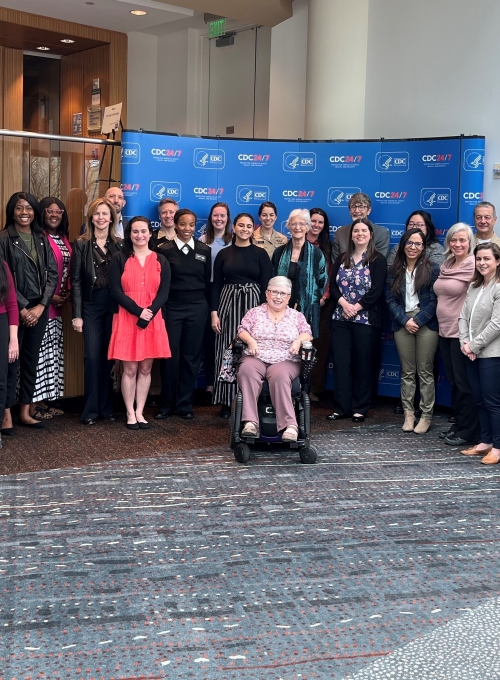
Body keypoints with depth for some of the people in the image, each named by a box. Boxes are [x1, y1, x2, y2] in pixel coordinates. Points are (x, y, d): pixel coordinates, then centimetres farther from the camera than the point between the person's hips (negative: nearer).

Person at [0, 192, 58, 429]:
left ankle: (25, 413, 17)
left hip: (39, 308, 5)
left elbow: (52, 274, 5)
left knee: (31, 360, 9)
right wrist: (22, 308, -11)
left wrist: (41, 306, -7)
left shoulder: (42, 239, 9)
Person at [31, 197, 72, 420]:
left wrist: (67, 292, 3)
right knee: (39, 352, -7)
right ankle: (34, 403, 0)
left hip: (57, 306, 8)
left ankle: (47, 399, 19)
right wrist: (48, 296, -15)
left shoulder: (65, 240, 14)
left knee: (53, 352, 11)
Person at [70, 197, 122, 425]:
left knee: (109, 356, 7)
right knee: (92, 356, -3)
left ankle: (106, 406, 17)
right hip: (91, 306, -1)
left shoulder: (120, 244, 6)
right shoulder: (81, 244, 2)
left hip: (114, 306, 2)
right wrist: (77, 314, -6)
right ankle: (91, 409, 6)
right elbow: (76, 281, -1)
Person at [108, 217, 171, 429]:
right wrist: (138, 311, -16)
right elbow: (116, 291, -6)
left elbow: (164, 293, 1)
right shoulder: (119, 258, 1)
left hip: (153, 320, 2)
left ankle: (140, 412, 14)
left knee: (145, 368, 6)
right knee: (130, 368, 0)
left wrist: (149, 313, -14)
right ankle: (130, 413, 9)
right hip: (127, 319, -2)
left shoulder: (160, 261, 8)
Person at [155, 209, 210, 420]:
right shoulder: (166, 250, 0)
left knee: (191, 356, 5)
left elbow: (207, 281, 10)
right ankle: (167, 403, 11)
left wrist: (207, 308, 8)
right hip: (172, 308, -2)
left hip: (197, 308, 2)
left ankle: (185, 404, 14)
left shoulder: (204, 250, 7)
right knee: (170, 356, 0)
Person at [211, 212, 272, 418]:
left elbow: (265, 286, 0)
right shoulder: (223, 254, 7)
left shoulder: (260, 254, 3)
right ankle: (227, 401, 8)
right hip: (228, 303, 1)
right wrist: (214, 313, -3)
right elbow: (216, 285, 6)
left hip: (252, 304, -1)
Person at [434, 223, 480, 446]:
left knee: (464, 382, -1)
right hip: (445, 330, 7)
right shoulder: (446, 265, 12)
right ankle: (459, 424, 24)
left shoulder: (474, 266, -11)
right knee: (454, 381, 14)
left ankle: (469, 431, 8)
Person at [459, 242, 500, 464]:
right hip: (472, 353, 7)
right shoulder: (473, 287, 14)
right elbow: (463, 316, 10)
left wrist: (474, 345, -14)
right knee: (479, 400, 12)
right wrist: (464, 342, -4)